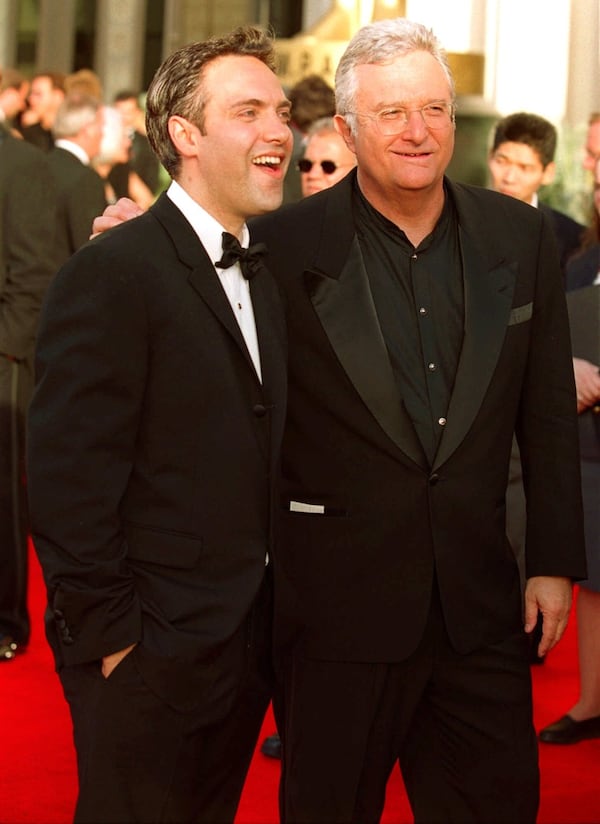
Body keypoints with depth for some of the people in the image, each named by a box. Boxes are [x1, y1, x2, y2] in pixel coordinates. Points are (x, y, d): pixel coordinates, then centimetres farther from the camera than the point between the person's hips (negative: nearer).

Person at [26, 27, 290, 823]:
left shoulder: (266, 275, 11)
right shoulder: (112, 273, -15)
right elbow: (68, 479, -18)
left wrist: (272, 621, 9)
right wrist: (109, 637, -16)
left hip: (249, 640, 7)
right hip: (149, 655, -7)